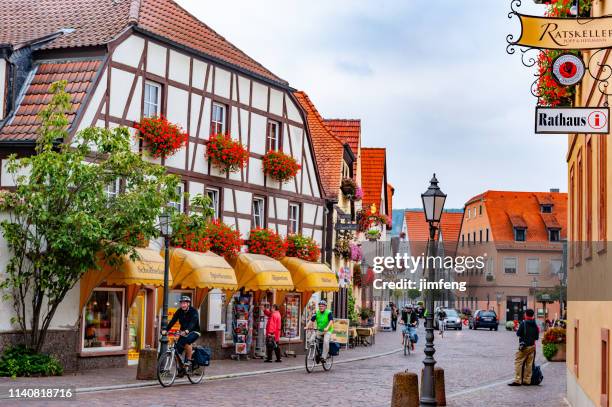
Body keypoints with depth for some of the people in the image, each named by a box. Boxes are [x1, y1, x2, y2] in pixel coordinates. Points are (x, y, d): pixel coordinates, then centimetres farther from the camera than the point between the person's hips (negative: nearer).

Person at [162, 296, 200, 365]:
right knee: (177, 348, -9)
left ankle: (189, 360, -18)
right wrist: (166, 330, -30)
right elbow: (173, 321, -14)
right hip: (183, 333, 5)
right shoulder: (179, 311, -3)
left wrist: (187, 331, -53)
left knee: (186, 342, -33)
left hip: (194, 332, -5)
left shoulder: (193, 311, -17)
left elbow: (193, 322, -34)